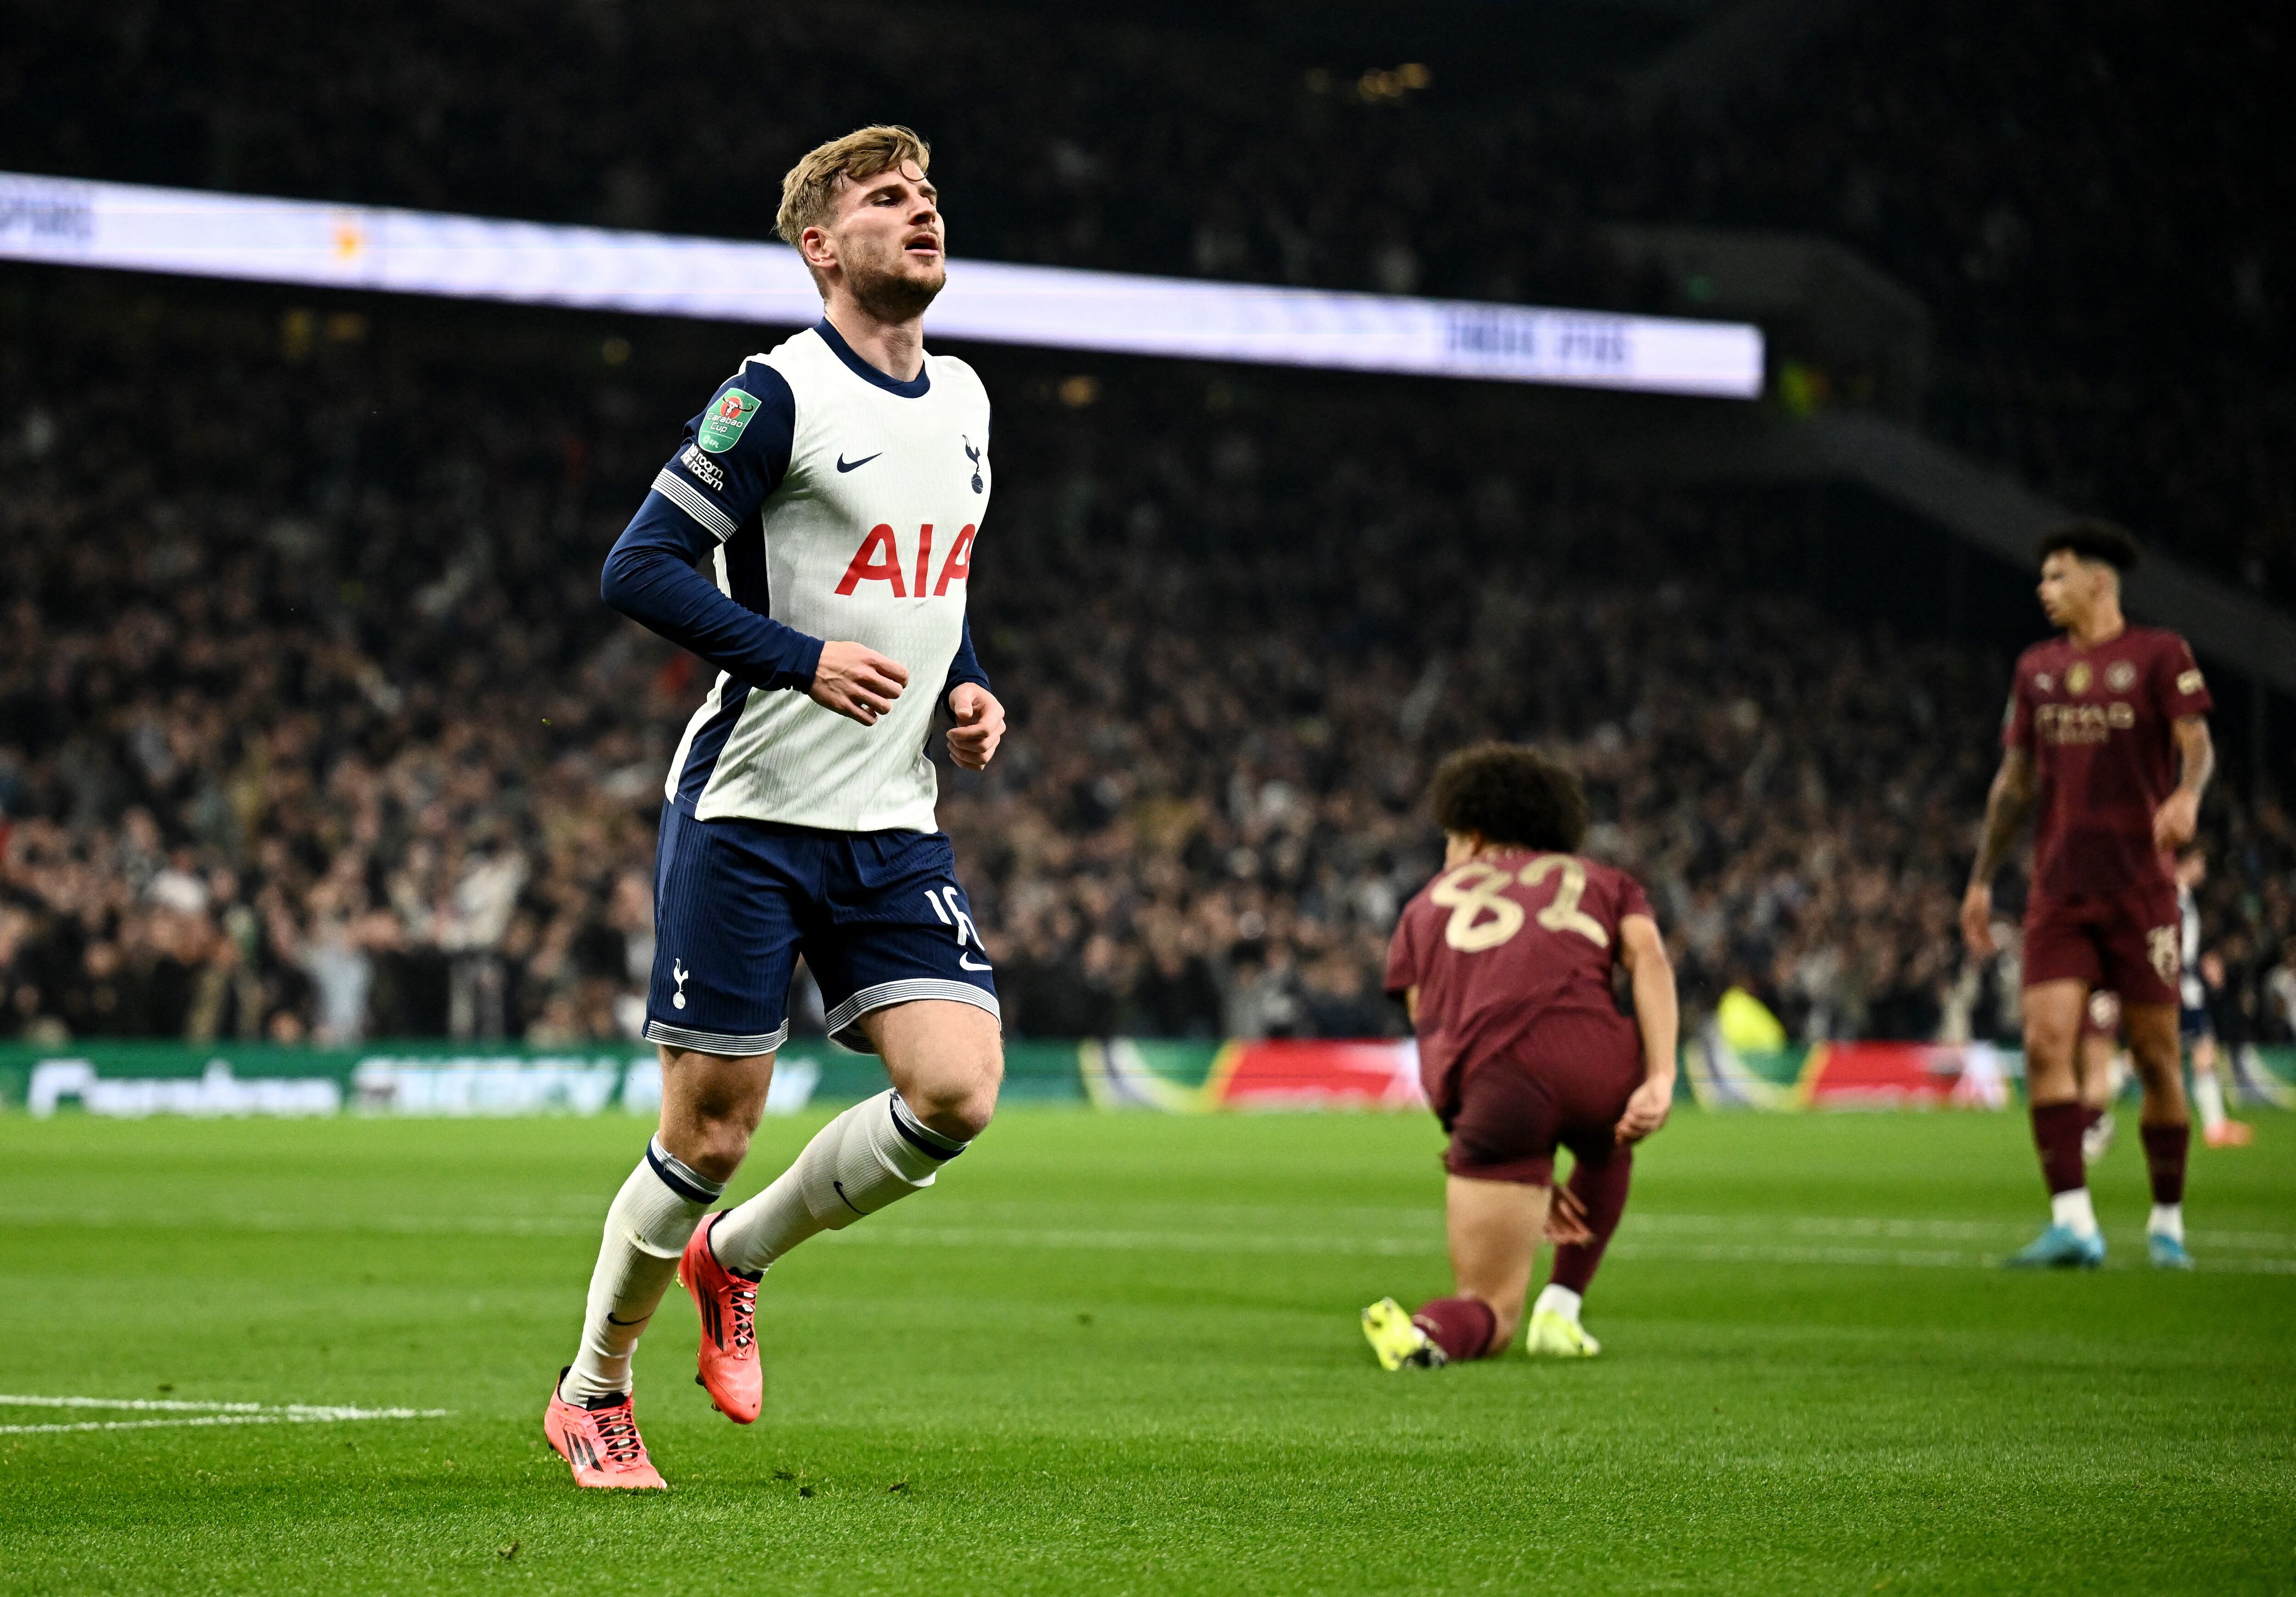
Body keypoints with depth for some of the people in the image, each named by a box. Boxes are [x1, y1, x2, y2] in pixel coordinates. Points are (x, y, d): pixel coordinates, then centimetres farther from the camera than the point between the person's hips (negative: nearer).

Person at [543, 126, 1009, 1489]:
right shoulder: (781, 393, -10)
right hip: (747, 818, -6)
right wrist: (804, 660, -20)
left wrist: (973, 688, 8)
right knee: (710, 1136, -2)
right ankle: (593, 1391, 21)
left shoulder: (962, 399, 13)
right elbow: (641, 568, -13)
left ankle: (734, 1261, 15)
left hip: (894, 828, 6)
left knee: (958, 1094, -11)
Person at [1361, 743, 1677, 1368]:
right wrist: (1661, 1079, -5)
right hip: (1595, 1056, 1)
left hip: (1496, 1083, -1)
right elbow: (1647, 956, 7)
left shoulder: (1426, 908, 31)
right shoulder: (1603, 882, 30)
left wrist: (1530, 1177, 20)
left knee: (1490, 1308, 12)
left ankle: (1425, 1331, -22)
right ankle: (1560, 1310, 26)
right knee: (1609, 1146, 41)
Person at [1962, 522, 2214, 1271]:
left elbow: (2195, 742, -11)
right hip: (2058, 891, 4)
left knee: (2155, 1056, 1)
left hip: (2140, 888, -4)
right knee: (2046, 1043, -13)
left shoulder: (2159, 655, 1)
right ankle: (2072, 1222, -16)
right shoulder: (2037, 669, 15)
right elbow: (2015, 780, 20)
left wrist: (2186, 795, -34)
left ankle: (2167, 1223, 16)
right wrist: (1981, 880, 18)